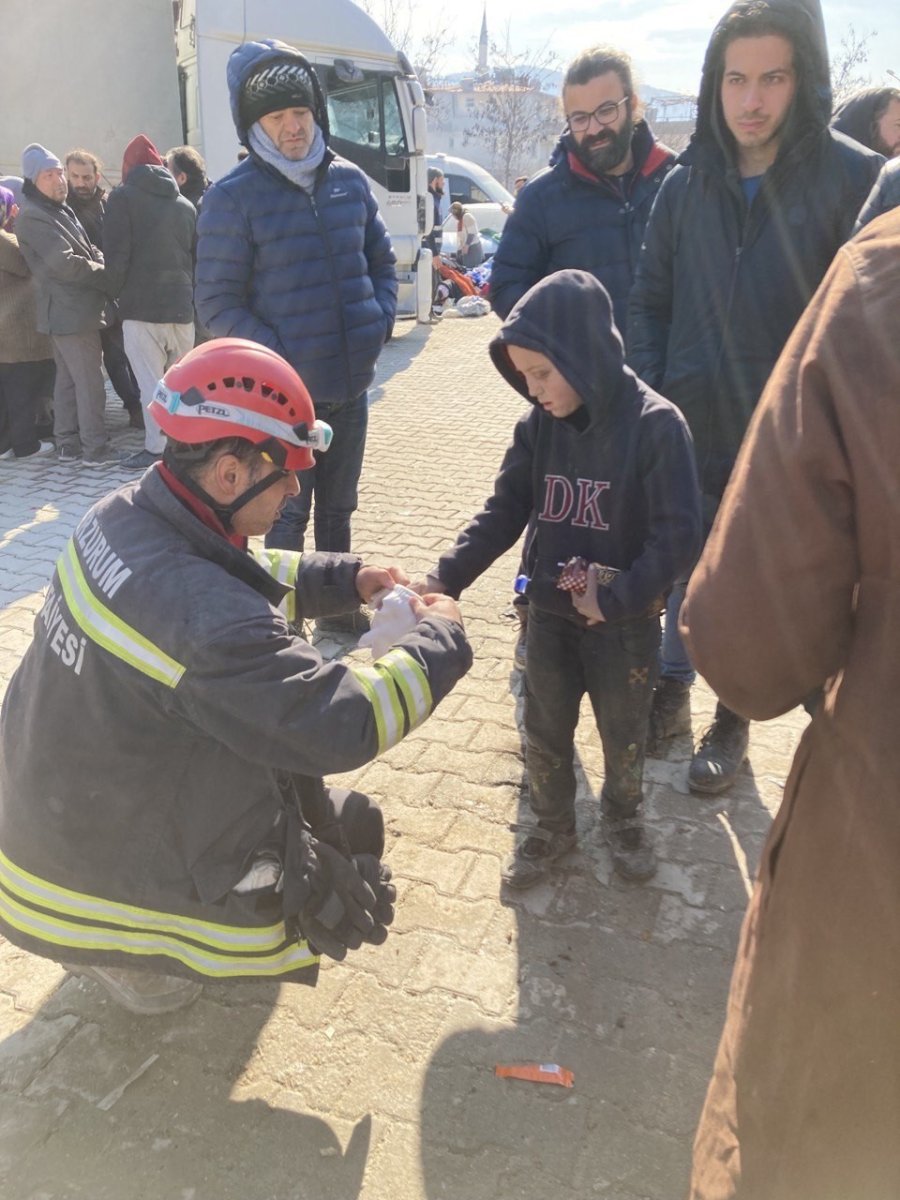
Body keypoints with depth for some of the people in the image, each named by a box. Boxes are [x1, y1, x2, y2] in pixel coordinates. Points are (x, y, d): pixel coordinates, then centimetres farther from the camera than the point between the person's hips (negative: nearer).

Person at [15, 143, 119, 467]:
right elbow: (65, 263, -19)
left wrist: (102, 267, -3)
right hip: (70, 311, -10)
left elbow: (88, 251, 18)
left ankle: (67, 445, 18)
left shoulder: (61, 210, 19)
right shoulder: (33, 217, -12)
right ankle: (95, 448, -3)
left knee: (68, 380, 12)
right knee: (90, 382, -8)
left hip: (71, 310, 10)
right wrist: (107, 277, -9)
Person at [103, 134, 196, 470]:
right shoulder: (185, 204, 13)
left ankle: (157, 448, -7)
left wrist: (117, 292, 6)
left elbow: (116, 256, -8)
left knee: (151, 382, -5)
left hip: (141, 305, -5)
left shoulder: (122, 197, -1)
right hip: (182, 304, 5)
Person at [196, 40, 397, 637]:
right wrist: (273, 357, -18)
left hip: (352, 384, 5)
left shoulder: (349, 180, 5)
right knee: (289, 513, 5)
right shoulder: (233, 197, -9)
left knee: (338, 505, 18)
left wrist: (381, 320, -2)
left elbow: (383, 261, 15)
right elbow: (218, 301, -9)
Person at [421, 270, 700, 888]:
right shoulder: (539, 425, -5)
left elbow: (679, 535, -20)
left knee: (624, 733, 17)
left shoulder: (655, 425, -19)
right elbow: (504, 511, -3)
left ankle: (623, 817, 45)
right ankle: (552, 824, 41)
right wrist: (446, 577, -14)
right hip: (549, 613, 4)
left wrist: (612, 599, -25)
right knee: (545, 732, 17)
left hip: (626, 622, -3)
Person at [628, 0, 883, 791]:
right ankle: (673, 690, 35)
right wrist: (644, 400, -2)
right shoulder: (687, 182, 3)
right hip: (686, 429, 3)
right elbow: (650, 300, 8)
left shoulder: (855, 179, -8)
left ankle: (733, 719, 29)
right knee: (684, 572, 15)